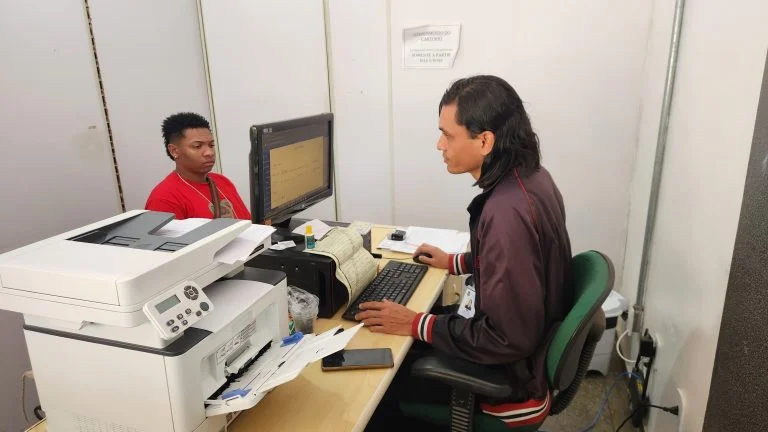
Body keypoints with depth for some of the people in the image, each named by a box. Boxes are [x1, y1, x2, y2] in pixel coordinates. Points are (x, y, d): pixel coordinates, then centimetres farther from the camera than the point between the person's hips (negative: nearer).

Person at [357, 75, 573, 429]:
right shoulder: (529, 176, -3)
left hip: (511, 376, -8)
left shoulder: (507, 212, -33)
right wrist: (455, 262, 15)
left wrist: (416, 325, -21)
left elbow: (507, 338, -29)